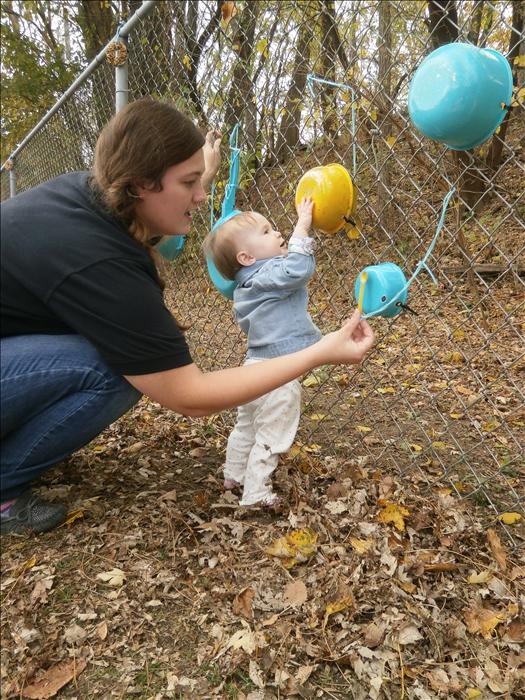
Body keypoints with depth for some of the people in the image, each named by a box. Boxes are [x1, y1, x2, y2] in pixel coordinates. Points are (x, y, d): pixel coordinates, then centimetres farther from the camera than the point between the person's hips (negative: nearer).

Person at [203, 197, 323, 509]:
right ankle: (256, 492, 16)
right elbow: (299, 269, -37)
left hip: (256, 366, 10)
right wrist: (302, 226, -28)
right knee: (272, 437, 6)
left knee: (247, 426, 25)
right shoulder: (266, 276, -21)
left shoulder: (250, 279, 9)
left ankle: (234, 475, 41)